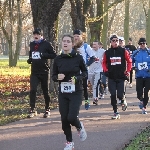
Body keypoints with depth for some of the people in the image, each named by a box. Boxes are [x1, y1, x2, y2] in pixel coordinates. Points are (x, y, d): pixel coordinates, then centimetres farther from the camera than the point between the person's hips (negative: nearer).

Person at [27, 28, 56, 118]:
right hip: (34, 72, 4)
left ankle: (47, 109, 19)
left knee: (45, 91, 6)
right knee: (33, 90, -9)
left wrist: (44, 55, -20)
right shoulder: (32, 44, 10)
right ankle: (32, 110, -5)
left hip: (44, 71, -3)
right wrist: (30, 60, 6)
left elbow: (54, 55, -6)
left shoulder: (46, 44, -6)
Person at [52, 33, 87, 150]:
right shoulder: (58, 59, 0)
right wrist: (57, 77, -15)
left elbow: (85, 72, 4)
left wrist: (77, 78, -15)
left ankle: (80, 127, 22)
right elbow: (54, 76, 8)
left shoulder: (78, 58, -7)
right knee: (64, 119, 2)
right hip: (63, 93, 3)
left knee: (72, 117, -14)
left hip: (76, 92, -3)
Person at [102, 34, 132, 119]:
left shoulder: (123, 51, -2)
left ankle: (123, 101, 31)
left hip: (121, 77, -2)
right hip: (111, 77, 2)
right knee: (113, 95, -1)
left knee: (120, 95, -6)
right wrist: (106, 70, -1)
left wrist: (128, 71, -4)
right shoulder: (107, 52, 3)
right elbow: (104, 63, 14)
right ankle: (116, 113, 7)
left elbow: (129, 61, 5)